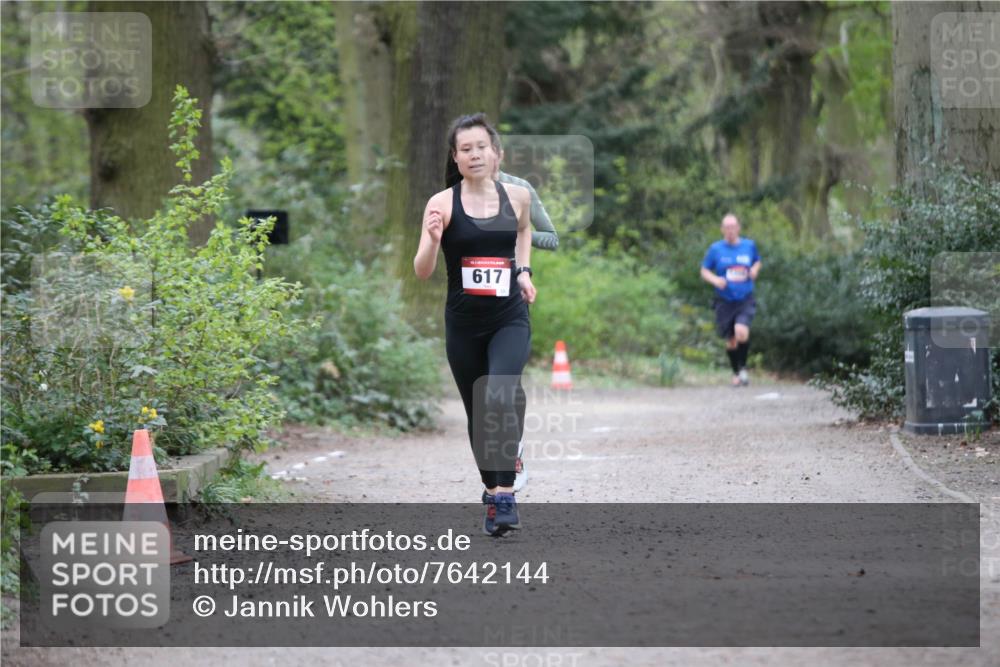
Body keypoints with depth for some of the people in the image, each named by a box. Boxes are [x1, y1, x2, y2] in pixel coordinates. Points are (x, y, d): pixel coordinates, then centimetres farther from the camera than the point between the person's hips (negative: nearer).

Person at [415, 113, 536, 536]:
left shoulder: (517, 197, 0)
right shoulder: (442, 203, -8)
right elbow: (422, 272, -12)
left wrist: (524, 270, 11)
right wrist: (433, 240, -31)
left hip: (510, 319, 0)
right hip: (463, 324, 0)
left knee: (501, 398, -24)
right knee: (477, 413, 11)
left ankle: (504, 493, -22)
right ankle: (492, 491, 31)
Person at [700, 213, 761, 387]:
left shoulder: (749, 246, 4)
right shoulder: (715, 249, -1)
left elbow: (757, 261, 23)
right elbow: (704, 271, 7)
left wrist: (754, 270, 0)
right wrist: (715, 280, -14)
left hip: (745, 301, -1)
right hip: (725, 302, 1)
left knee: (741, 332, -25)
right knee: (731, 341, 6)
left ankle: (743, 367, -3)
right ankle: (736, 373, 30)